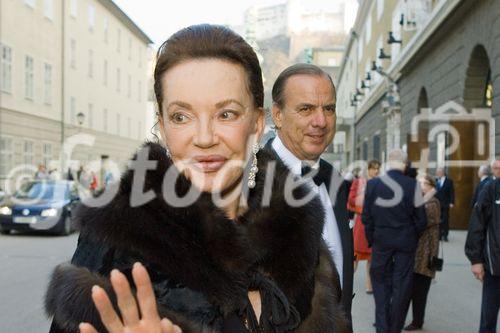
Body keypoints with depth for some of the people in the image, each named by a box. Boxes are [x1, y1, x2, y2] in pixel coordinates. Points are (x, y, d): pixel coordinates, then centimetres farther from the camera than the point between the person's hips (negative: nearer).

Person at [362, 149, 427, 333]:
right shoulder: (413, 185, -11)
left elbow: (366, 216, -3)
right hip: (406, 242, -1)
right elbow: (420, 219, -7)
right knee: (401, 285, 9)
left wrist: (372, 239, 9)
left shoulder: (372, 184, -7)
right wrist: (413, 237, 10)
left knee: (381, 284, 13)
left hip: (381, 241, 1)